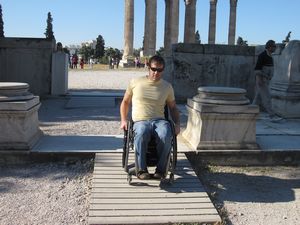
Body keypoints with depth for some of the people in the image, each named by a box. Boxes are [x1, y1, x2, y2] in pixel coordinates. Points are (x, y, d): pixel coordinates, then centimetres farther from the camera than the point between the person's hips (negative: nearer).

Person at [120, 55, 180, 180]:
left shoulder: (167, 86, 14)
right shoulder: (136, 82, 10)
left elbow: (173, 107, 22)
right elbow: (125, 102, 19)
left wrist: (177, 123, 5)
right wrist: (123, 120, 5)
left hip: (159, 120, 1)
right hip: (140, 121, -1)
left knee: (166, 136, -35)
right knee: (141, 134, -39)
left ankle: (161, 170, -20)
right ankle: (141, 169, -27)